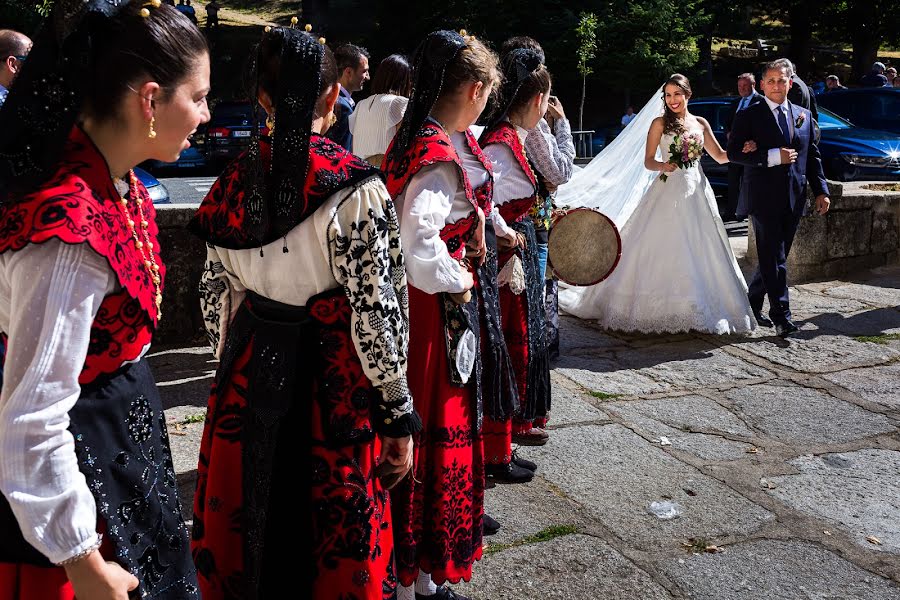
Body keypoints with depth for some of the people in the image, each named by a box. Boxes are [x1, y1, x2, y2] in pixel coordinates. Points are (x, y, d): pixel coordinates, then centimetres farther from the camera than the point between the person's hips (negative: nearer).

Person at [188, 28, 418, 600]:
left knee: (248, 522, 22)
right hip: (332, 384, -5)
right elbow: (374, 309, -17)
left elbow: (216, 296, 7)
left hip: (248, 379, 5)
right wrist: (398, 417, -7)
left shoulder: (233, 182, -1)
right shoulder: (355, 186, -17)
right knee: (334, 535, 13)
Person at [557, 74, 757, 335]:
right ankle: (659, 308, 9)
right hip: (668, 192, -4)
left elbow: (720, 156, 17)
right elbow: (648, 162, -2)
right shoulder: (660, 122, 2)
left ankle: (697, 309, 16)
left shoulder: (700, 123, 13)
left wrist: (743, 150, 1)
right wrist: (662, 166, -23)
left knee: (699, 251, 5)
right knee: (662, 249, -3)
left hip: (696, 192, 4)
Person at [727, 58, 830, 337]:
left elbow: (813, 156, 15)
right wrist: (772, 157, -18)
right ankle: (781, 316, -5)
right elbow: (733, 152, -10)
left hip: (794, 199, 5)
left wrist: (821, 190, 7)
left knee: (774, 257, 12)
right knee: (774, 258, -7)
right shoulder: (749, 116, -1)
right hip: (765, 197, -5)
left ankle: (753, 303, 27)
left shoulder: (804, 115, 14)